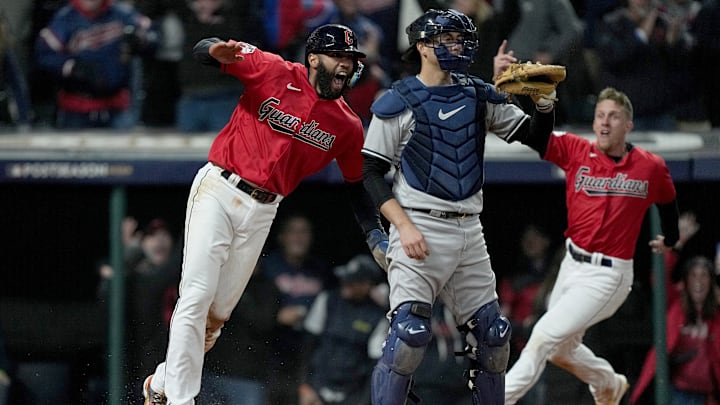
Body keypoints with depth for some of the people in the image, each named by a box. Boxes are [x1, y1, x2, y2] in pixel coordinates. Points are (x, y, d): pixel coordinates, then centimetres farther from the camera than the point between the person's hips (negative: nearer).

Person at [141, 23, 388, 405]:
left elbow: (357, 187, 12)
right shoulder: (275, 72, -8)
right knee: (196, 297, -14)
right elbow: (202, 51, -10)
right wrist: (219, 51, -36)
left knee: (217, 314, 7)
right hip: (218, 190, -4)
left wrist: (378, 240, -2)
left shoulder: (347, 126, 3)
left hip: (262, 212, 5)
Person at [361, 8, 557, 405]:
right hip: (419, 230, -6)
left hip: (468, 232, 6)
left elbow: (535, 134, 11)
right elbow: (371, 173, -5)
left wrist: (544, 100, -9)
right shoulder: (398, 102, -4)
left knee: (492, 334, 8)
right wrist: (404, 226, -16)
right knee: (409, 333, -19)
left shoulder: (478, 96, 12)